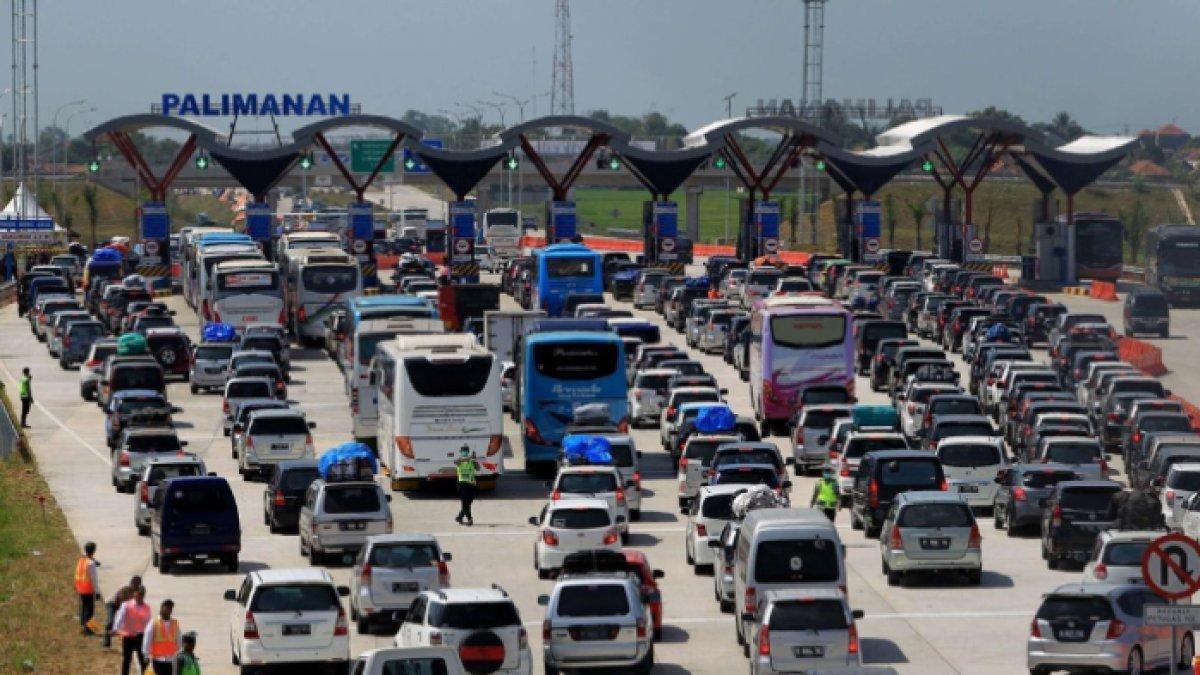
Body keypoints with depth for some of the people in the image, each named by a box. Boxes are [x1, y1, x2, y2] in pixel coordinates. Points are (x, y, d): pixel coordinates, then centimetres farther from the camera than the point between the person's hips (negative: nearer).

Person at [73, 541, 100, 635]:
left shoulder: (80, 559, 3)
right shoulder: (91, 562, -19)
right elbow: (93, 578, -18)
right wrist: (97, 591, -13)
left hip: (80, 588, 7)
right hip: (89, 589, -7)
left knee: (83, 607, 17)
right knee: (90, 609, 1)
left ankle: (82, 626, 21)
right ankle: (86, 628, 1)